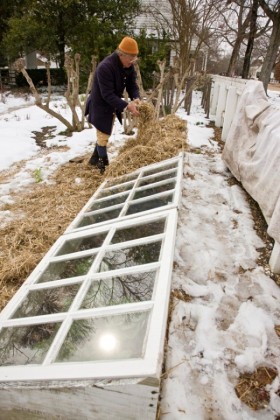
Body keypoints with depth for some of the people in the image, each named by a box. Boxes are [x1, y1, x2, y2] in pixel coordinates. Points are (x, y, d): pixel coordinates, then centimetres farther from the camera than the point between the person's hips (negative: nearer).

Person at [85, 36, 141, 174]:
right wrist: (126, 106, -41)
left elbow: (132, 85, -2)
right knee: (103, 136, -1)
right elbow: (107, 94, -34)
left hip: (113, 106, 8)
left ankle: (95, 159, 37)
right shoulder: (105, 67, -31)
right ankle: (104, 165, 14)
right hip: (100, 106, -8)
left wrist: (136, 98, -24)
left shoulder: (128, 66, -6)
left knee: (104, 135, 19)